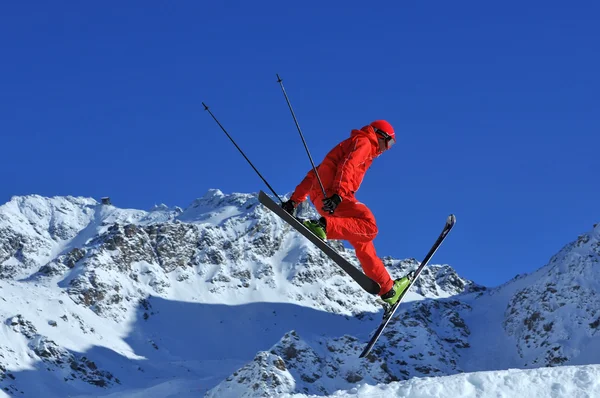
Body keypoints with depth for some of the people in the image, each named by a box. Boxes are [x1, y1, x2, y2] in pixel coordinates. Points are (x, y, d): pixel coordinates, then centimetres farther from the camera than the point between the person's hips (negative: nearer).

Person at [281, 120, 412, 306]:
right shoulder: (364, 142, 6)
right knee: (368, 226, -26)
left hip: (322, 199, 9)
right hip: (331, 194, -9)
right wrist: (338, 194, -30)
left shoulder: (351, 144, 35)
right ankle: (323, 226, -39)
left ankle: (387, 288, 12)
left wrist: (295, 200, 28)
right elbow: (347, 166, -15)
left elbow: (314, 174, 32)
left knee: (363, 241, 11)